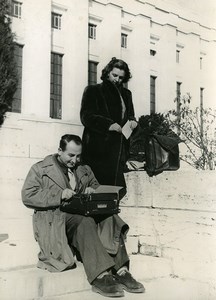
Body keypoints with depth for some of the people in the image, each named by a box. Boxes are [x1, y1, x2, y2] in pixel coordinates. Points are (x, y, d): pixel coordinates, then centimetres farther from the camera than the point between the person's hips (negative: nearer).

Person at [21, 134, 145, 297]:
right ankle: (100, 277, -44)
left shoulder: (84, 169, 23)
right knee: (85, 221, -36)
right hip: (55, 219, -5)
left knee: (110, 216, -25)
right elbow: (28, 196, -5)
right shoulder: (40, 169, 7)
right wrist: (59, 195, -20)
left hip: (83, 213, 5)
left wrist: (93, 191, 1)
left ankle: (120, 271, -32)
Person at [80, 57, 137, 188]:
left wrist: (132, 121, 2)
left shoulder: (126, 94, 22)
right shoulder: (93, 91, 6)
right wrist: (108, 125, -19)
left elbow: (130, 115, 28)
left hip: (119, 148, 5)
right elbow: (86, 116, -5)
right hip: (99, 148, -5)